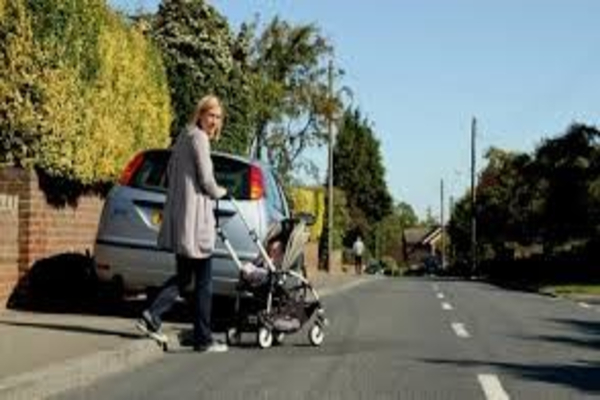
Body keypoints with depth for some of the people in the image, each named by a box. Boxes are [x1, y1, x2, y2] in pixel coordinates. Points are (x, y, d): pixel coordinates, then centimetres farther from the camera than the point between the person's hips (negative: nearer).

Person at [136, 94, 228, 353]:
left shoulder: (183, 138, 17)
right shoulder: (198, 138, -10)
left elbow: (171, 174, 21)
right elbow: (206, 181, -13)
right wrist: (221, 193, 7)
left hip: (178, 218, 9)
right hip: (195, 217, -9)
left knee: (183, 276, 15)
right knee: (203, 281, 0)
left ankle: (151, 316, -2)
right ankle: (203, 339, 6)